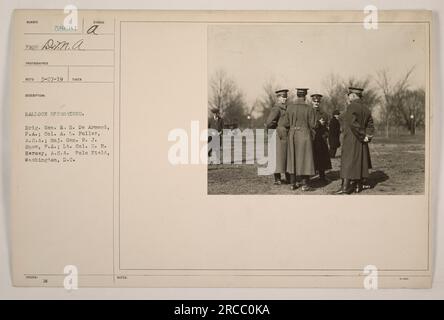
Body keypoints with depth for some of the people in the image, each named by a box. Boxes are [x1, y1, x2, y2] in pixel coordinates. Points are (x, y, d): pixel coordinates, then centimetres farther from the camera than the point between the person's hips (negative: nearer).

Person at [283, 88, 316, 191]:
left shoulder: (289, 107, -4)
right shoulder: (309, 109, -11)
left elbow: (286, 123, 1)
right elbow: (312, 125, -8)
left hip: (293, 135, 3)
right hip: (305, 135, -3)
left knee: (293, 158, 12)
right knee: (305, 158, 3)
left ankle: (293, 183, 16)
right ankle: (305, 184, 4)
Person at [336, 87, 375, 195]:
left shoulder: (351, 107, -14)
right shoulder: (366, 109, 9)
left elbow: (353, 123, -23)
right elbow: (370, 126, 4)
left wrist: (362, 135, -15)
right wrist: (367, 136, -7)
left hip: (351, 139, -7)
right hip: (360, 142, 7)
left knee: (348, 162, -6)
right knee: (360, 162, 14)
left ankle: (345, 187, -8)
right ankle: (359, 185, 21)